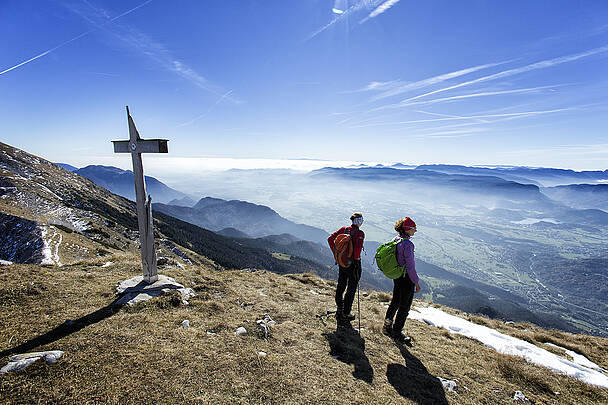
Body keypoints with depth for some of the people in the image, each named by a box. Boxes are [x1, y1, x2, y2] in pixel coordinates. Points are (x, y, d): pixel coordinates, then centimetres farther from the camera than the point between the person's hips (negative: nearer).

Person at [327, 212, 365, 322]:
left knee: (340, 286, 18)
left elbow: (330, 239, 0)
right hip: (353, 264, -6)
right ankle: (345, 314, 19)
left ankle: (339, 311, 32)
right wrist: (356, 258, -14)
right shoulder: (360, 233, -18)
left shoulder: (344, 229, -1)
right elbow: (358, 247, -32)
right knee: (351, 289, 10)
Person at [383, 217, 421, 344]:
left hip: (396, 276, 8)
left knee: (395, 302, 23)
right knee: (404, 307, 9)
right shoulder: (407, 244, -25)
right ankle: (397, 333, 23)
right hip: (406, 278, -8)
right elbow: (410, 266, -22)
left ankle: (387, 326, 36)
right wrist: (416, 282, -13)